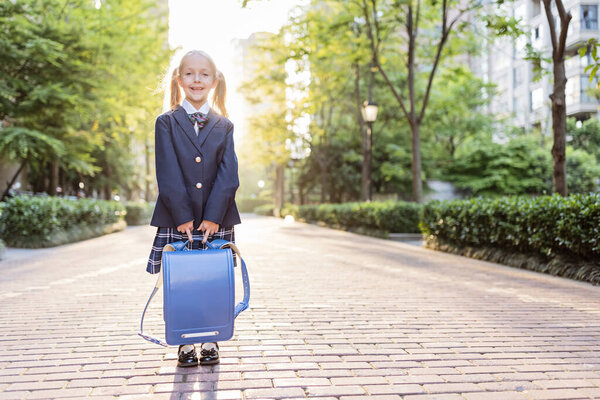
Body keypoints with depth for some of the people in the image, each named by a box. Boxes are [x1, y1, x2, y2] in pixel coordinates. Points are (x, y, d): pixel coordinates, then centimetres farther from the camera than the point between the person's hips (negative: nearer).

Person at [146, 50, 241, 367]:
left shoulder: (224, 126, 8)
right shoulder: (166, 122, 4)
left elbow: (228, 175, -2)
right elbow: (168, 175, -5)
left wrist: (213, 216, -13)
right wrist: (183, 217, -13)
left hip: (217, 220, 1)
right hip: (176, 220, -1)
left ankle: (211, 344, 19)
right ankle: (186, 346, 17)